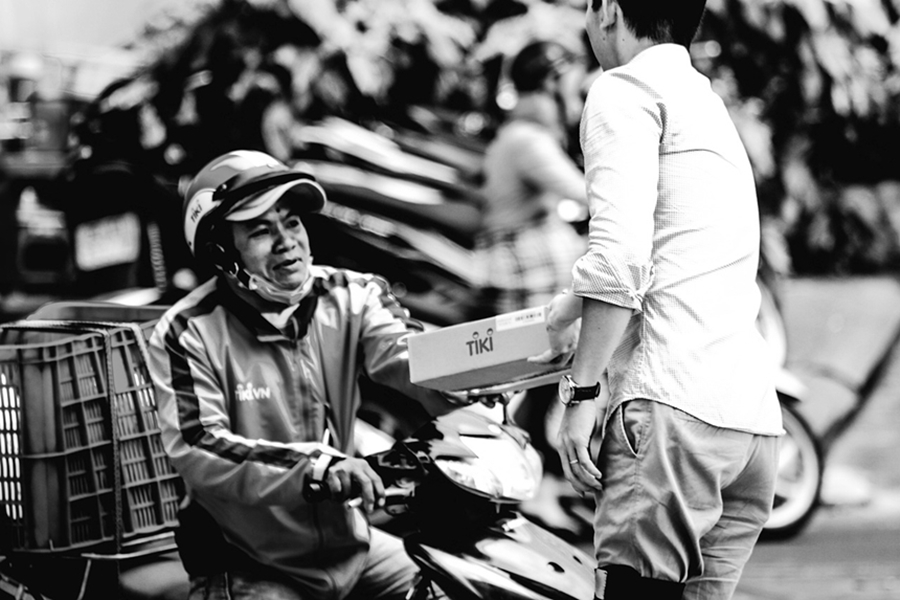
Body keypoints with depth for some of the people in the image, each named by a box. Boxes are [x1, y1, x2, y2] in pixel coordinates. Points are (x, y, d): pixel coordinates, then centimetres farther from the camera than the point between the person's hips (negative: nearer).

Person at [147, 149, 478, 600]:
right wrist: (315, 466, -35)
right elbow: (197, 450, -22)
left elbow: (413, 359, -16)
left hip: (351, 544, 5)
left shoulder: (349, 298, 1)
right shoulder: (188, 334, -11)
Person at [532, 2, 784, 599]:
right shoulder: (708, 104, 28)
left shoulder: (627, 88, 1)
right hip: (756, 419, 8)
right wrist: (575, 304, 47)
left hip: (676, 408, -8)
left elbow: (620, 255, -11)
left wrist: (581, 391, -8)